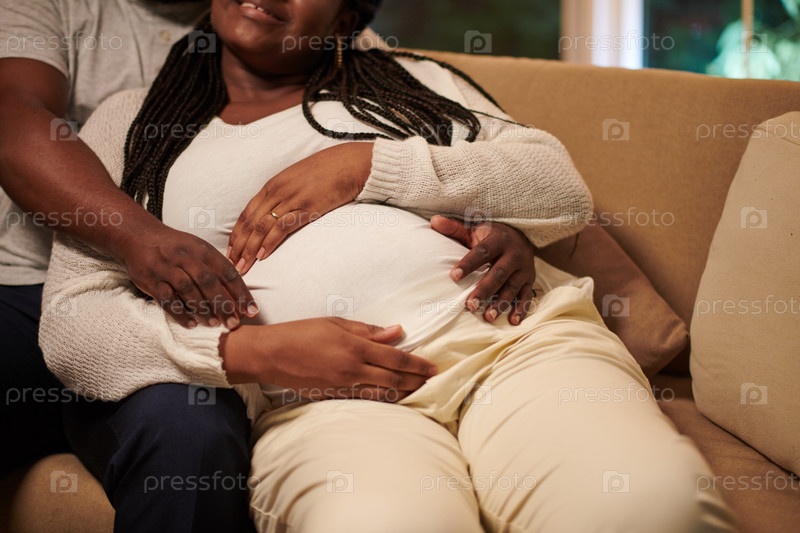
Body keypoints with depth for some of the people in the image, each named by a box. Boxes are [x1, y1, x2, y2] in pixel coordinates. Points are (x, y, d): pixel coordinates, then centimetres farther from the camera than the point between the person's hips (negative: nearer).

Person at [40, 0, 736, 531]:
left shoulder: (410, 82, 27)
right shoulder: (131, 125, 23)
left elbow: (564, 192, 13)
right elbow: (71, 324, 10)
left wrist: (369, 164, 0)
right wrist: (249, 352, -8)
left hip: (517, 338, 2)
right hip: (324, 397, -1)